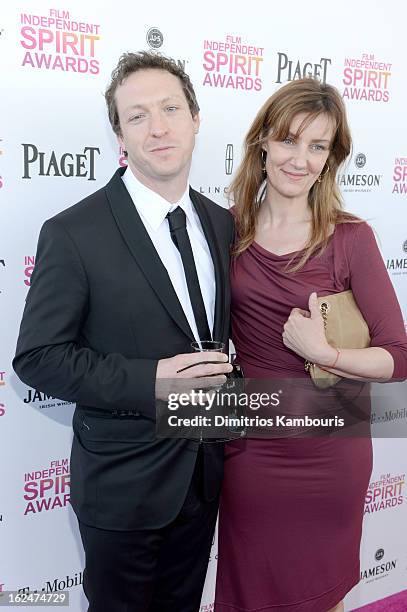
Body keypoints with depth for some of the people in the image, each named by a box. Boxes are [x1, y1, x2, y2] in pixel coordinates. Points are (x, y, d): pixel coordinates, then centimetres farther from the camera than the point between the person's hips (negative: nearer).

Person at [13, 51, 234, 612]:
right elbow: (37, 357, -17)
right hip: (123, 482, -5)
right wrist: (149, 381, -26)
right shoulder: (74, 233, -18)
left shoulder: (222, 223, 1)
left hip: (205, 472, 6)